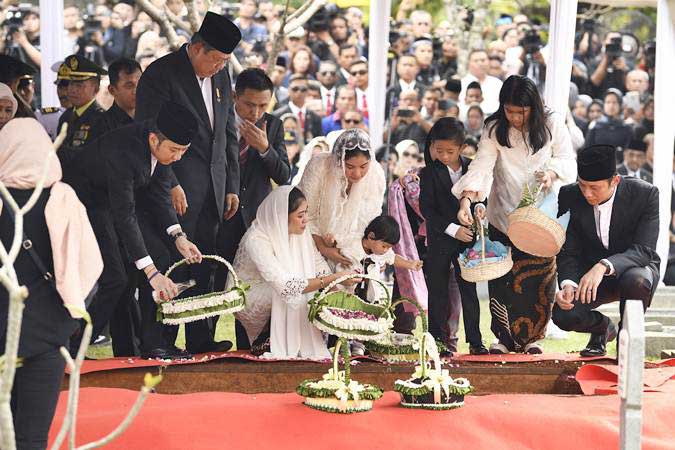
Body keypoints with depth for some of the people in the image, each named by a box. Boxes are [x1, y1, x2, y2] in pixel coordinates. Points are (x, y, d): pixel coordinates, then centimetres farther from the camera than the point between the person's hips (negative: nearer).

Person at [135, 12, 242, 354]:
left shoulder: (220, 77, 14)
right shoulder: (161, 75, -8)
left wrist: (232, 186, 14)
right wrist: (170, 184, -18)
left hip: (213, 192, 7)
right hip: (177, 190, -7)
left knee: (204, 269, 7)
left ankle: (200, 339, 11)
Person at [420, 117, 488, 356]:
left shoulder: (471, 168, 1)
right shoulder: (429, 174, -7)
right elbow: (426, 208, -11)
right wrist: (453, 229, -18)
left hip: (466, 238, 2)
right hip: (439, 241, -2)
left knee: (469, 290, 4)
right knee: (438, 293, 4)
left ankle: (475, 340, 8)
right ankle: (437, 340, 10)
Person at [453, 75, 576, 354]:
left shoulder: (552, 125, -3)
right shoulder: (495, 129, -6)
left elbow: (567, 160, -1)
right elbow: (481, 164, -15)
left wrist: (552, 172, -24)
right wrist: (466, 199, -30)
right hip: (504, 214, 0)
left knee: (540, 276, 2)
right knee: (503, 277, -3)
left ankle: (532, 336, 14)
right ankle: (505, 336, 8)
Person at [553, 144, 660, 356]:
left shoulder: (645, 194, -21)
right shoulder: (570, 196, -13)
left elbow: (644, 251, -28)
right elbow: (568, 252, -8)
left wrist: (604, 266, -45)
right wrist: (568, 283, -30)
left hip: (634, 268, -3)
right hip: (589, 272, 3)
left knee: (636, 281, -39)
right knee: (562, 314, -24)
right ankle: (603, 327, 13)